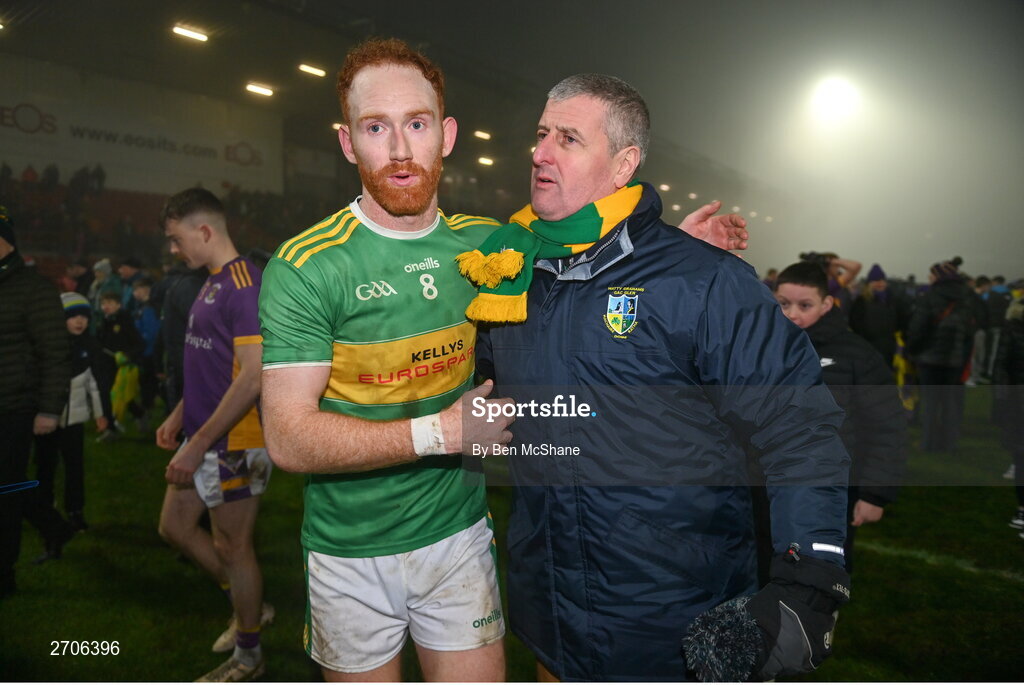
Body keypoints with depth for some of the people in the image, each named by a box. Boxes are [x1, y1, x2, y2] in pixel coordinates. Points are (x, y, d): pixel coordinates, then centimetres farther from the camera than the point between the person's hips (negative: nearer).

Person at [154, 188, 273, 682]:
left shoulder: (244, 285, -20)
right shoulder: (212, 284, 11)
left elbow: (252, 377, -26)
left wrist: (198, 445, -24)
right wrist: (180, 416, 14)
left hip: (232, 443, -10)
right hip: (202, 435, 10)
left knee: (232, 547, 5)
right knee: (175, 527, 19)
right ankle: (248, 607, 36)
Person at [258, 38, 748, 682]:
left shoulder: (485, 244, -2)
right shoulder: (305, 267, -16)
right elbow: (290, 437, -20)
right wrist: (442, 431, -24)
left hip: (458, 532, 3)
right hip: (351, 554, -2)